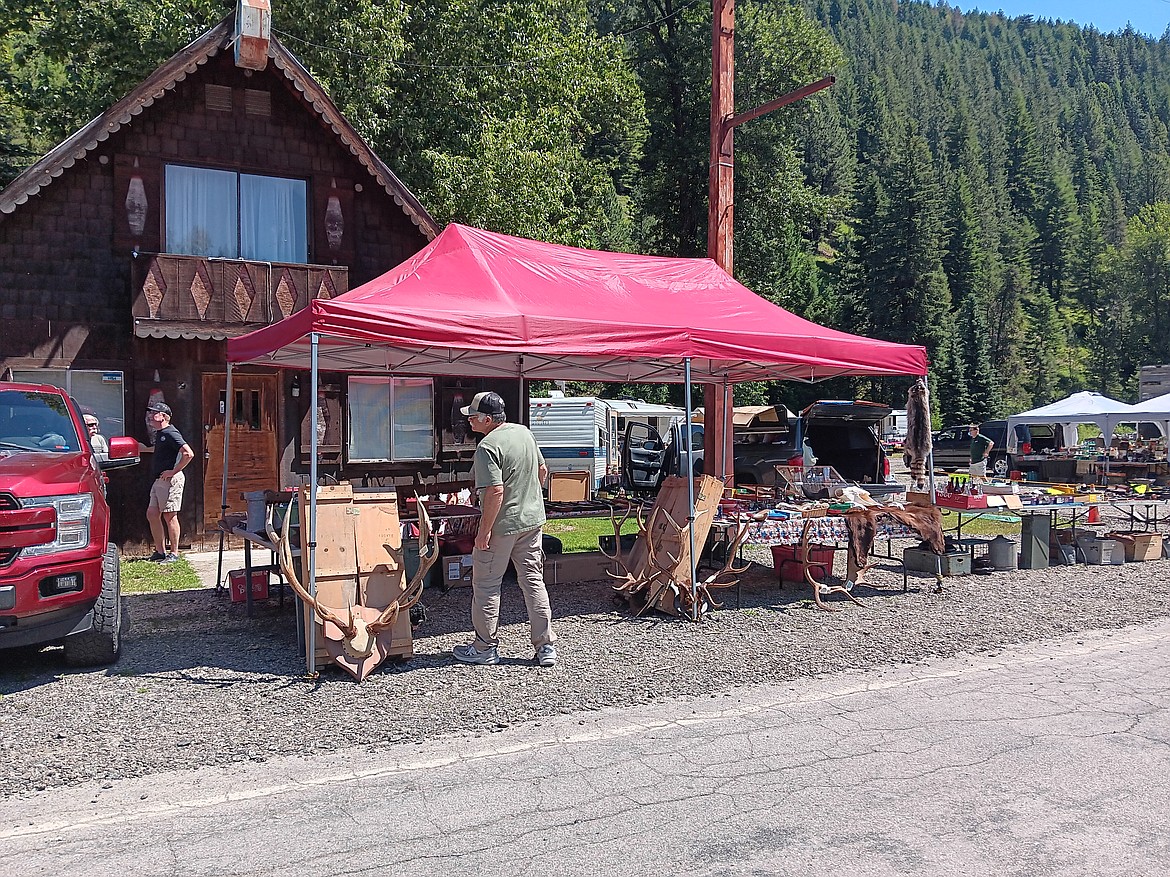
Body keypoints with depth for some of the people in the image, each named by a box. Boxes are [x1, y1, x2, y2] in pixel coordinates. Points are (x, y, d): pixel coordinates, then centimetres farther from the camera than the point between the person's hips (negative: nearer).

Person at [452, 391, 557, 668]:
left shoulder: (487, 447, -19)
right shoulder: (524, 432, 6)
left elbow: (496, 491, -25)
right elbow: (542, 470, 16)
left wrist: (484, 531, -20)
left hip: (502, 525, -7)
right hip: (533, 520, 8)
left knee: (486, 584, 8)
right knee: (533, 581, 11)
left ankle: (485, 647, 17)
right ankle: (546, 647, 13)